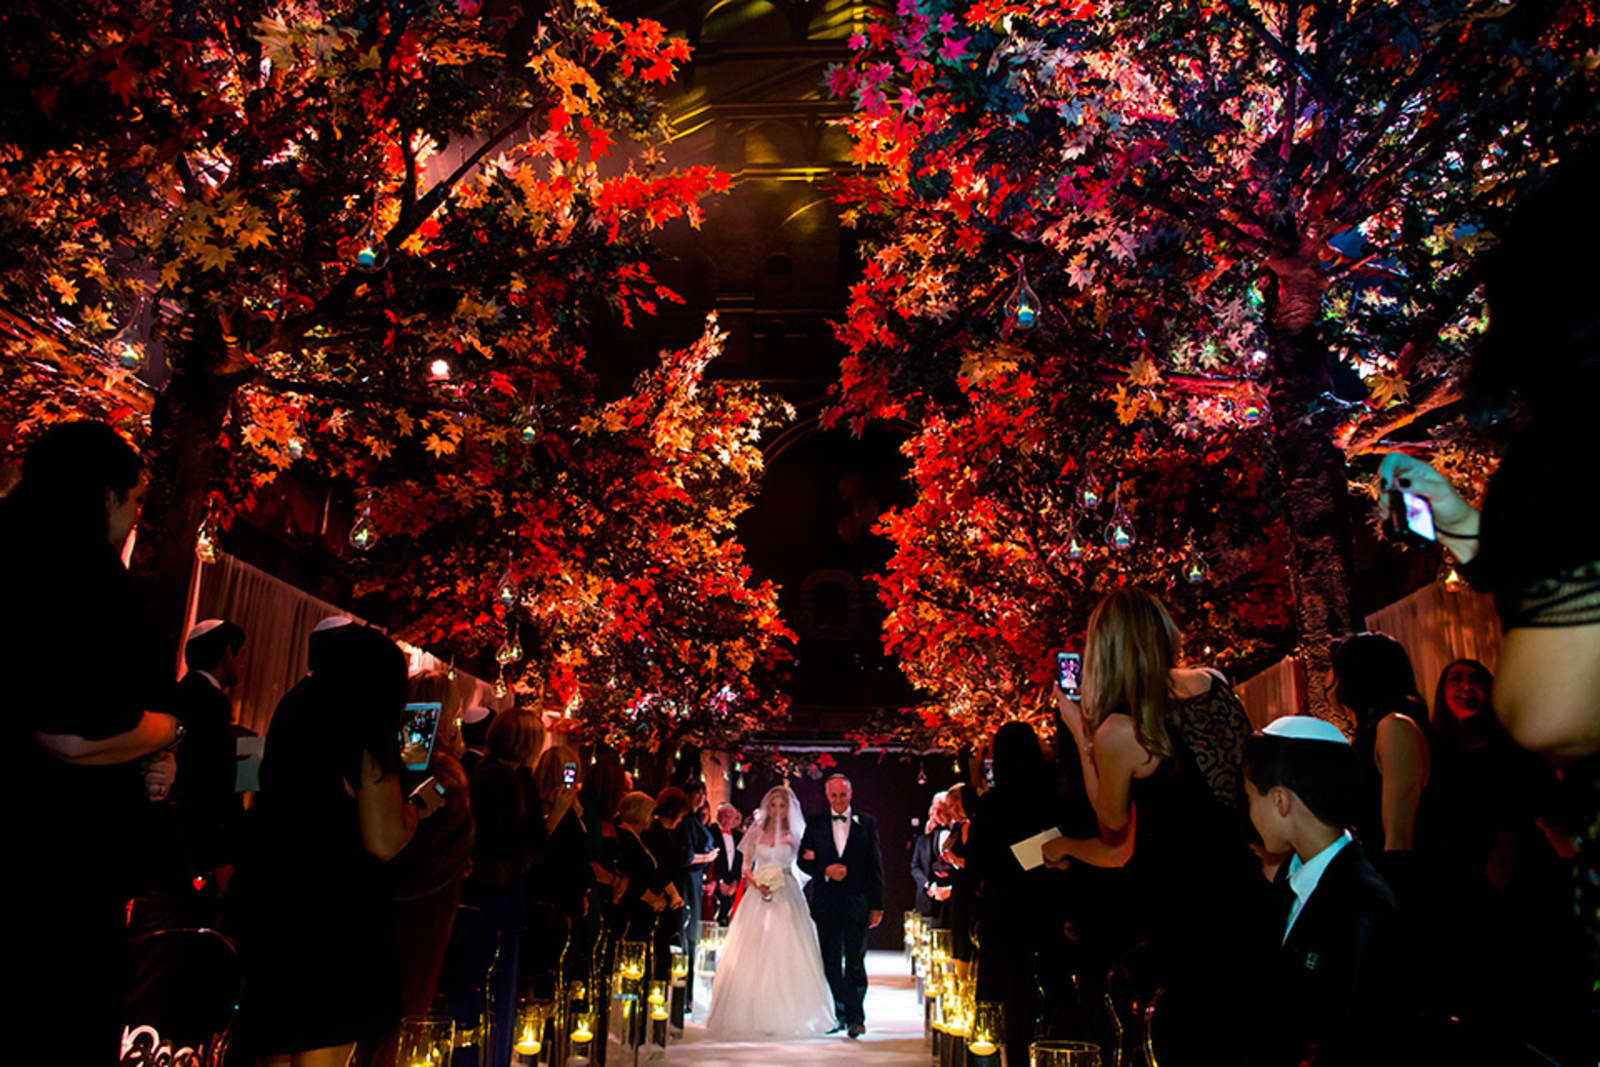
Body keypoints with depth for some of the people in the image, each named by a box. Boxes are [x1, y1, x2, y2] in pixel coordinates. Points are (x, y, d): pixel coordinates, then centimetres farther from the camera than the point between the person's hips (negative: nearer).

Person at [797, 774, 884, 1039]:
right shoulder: (815, 825, 6)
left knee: (855, 961, -2)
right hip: (826, 902, 2)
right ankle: (840, 1014, 20)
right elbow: (803, 860, 5)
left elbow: (875, 865, 2)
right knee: (831, 962, 7)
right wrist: (825, 870, -14)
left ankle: (855, 1016, 10)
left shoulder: (867, 823, 4)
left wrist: (877, 905, -1)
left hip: (857, 902, -2)